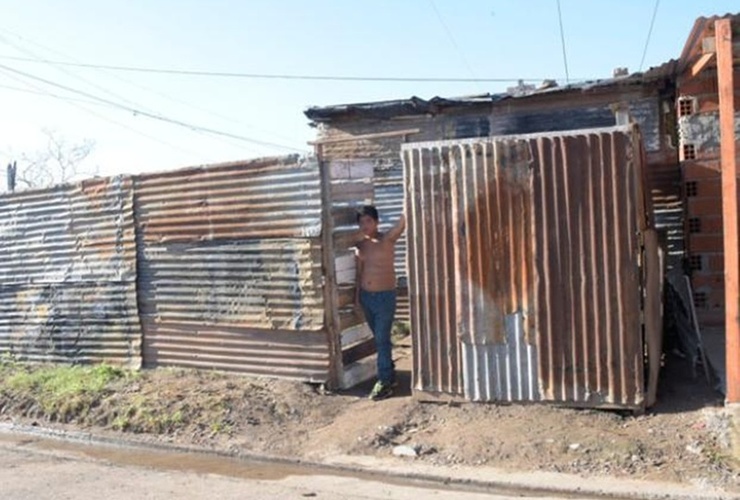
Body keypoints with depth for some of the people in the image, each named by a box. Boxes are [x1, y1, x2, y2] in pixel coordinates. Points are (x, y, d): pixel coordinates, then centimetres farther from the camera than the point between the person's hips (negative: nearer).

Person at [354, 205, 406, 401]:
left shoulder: (387, 239, -9)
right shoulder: (361, 244, 8)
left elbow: (402, 223, -26)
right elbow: (360, 271, 14)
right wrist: (357, 295, 12)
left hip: (385, 296, -6)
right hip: (366, 296, 6)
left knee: (382, 339, -5)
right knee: (378, 338, 16)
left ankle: (384, 381, 3)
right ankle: (390, 373, 32)